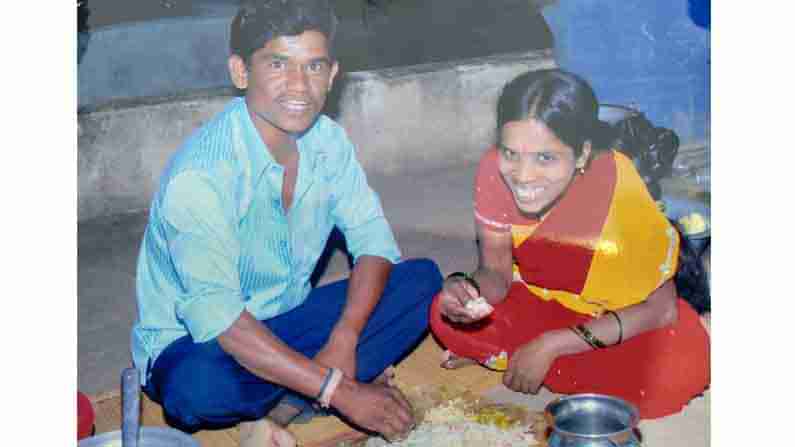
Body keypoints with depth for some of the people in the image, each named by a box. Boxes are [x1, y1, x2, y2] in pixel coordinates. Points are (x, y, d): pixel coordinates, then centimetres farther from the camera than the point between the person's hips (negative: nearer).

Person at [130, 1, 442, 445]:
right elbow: (217, 319, -33)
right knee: (199, 387, -40)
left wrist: (343, 342, -23)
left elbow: (374, 240, -6)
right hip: (195, 342, -6)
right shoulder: (200, 174, -28)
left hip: (286, 323, 6)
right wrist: (340, 390, -33)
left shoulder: (329, 140, -7)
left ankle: (280, 405, -15)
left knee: (423, 279, -10)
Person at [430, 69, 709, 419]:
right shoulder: (494, 172, -24)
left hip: (613, 319, -2)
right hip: (541, 304, 2)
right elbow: (496, 272, -11)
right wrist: (469, 290, -36)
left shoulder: (618, 189, -32)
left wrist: (551, 345, -27)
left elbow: (660, 309, -23)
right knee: (447, 316, -19)